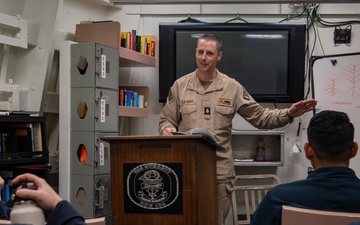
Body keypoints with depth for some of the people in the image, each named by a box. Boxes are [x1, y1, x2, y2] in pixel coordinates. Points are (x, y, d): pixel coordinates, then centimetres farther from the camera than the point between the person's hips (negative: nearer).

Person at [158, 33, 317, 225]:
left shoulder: (232, 87, 4)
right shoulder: (180, 86, 6)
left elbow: (260, 117, 6)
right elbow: (166, 120, 9)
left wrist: (288, 114, -8)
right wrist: (167, 129, -14)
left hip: (219, 170, 0)